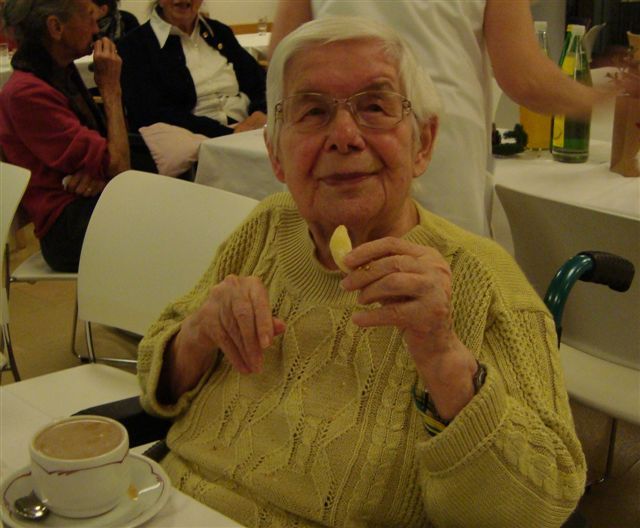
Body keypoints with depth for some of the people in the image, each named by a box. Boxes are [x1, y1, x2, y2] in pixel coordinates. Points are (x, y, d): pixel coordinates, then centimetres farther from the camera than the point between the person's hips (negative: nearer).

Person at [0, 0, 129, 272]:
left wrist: (95, 171, -10)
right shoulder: (25, 93, -15)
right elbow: (117, 165, -18)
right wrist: (111, 88, -9)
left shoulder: (63, 74, 15)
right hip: (70, 230, -9)